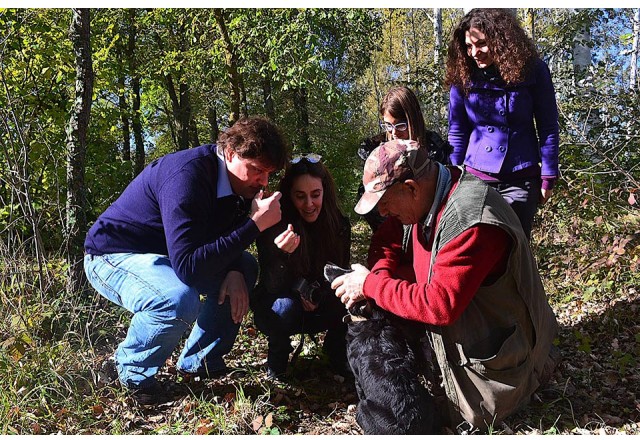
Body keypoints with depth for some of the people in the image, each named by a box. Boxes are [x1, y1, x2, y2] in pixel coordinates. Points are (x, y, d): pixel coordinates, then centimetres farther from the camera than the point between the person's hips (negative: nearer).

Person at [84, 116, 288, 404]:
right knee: (179, 299, -36)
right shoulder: (186, 176, -32)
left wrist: (235, 271, -16)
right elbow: (188, 267, -39)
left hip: (165, 254, 9)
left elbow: (227, 237, 6)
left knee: (245, 268, 4)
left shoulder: (235, 179, -6)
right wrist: (255, 225, -38)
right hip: (112, 256, -9)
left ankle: (199, 361, 11)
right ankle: (133, 371, -5)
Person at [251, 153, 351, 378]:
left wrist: (318, 297, -25)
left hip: (319, 311, 2)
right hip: (276, 311, -2)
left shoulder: (340, 225, -12)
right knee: (286, 306, -35)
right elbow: (273, 288, -23)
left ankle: (336, 352, 6)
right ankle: (276, 361, -3)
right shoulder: (273, 226, -21)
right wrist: (281, 253, -44)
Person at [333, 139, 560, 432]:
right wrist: (378, 275, -12)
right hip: (460, 330, 9)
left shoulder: (471, 223, -35)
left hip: (496, 350, -8)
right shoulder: (425, 199, -7)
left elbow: (439, 305, -35)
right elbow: (394, 239, 9)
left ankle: (534, 366, 17)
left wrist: (370, 285, -25)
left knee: (466, 420, 2)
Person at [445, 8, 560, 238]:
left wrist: (548, 178, -4)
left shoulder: (533, 70, -5)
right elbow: (457, 133, 4)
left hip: (521, 179, -1)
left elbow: (548, 129, -1)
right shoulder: (462, 75, -2)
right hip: (476, 176, 1)